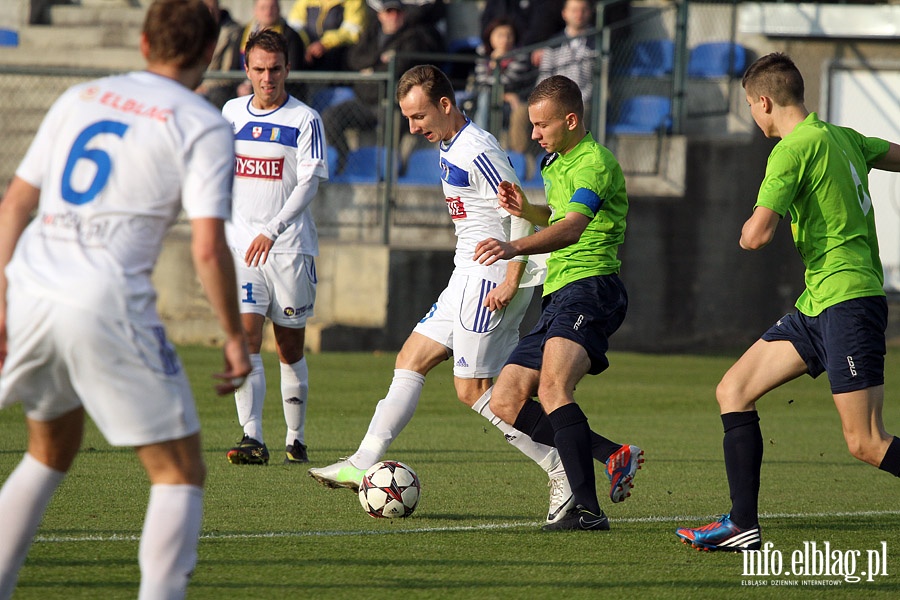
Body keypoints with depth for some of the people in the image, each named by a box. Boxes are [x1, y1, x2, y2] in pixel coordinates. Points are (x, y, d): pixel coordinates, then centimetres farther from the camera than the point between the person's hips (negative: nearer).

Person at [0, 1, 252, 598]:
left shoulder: (79, 98, 18)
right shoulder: (204, 126, 1)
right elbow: (208, 248, -8)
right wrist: (235, 337, 2)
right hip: (107, 308, -6)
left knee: (54, 450, 28)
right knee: (181, 473, 5)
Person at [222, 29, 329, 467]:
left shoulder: (304, 119, -4)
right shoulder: (231, 113, 9)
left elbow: (309, 183, -11)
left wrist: (273, 230, -21)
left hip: (289, 247, -2)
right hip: (240, 246, 2)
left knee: (290, 348, 6)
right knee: (245, 339, -13)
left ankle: (295, 439, 19)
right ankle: (252, 439, -18)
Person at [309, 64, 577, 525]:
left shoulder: (477, 152, -17)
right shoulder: (450, 148, 14)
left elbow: (522, 215, -20)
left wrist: (511, 280, -22)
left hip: (491, 281, -10)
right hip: (467, 280, 10)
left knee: (473, 389, -8)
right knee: (410, 361, 9)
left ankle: (563, 473, -5)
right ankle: (364, 465, 11)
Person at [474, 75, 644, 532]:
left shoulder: (594, 162, -11)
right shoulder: (555, 162, 21)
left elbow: (572, 226, -28)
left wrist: (514, 248, -46)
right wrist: (525, 210, 15)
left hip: (590, 285, -11)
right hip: (558, 297, 11)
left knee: (553, 387, -32)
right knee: (505, 402, 5)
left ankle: (586, 510, -37)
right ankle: (614, 457, 4)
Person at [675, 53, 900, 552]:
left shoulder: (793, 150, -14)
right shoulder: (842, 137, 12)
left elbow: (756, 236, -20)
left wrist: (749, 224, 3)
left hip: (847, 299, -10)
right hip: (817, 305, 10)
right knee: (733, 391, 9)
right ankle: (743, 527, 8)